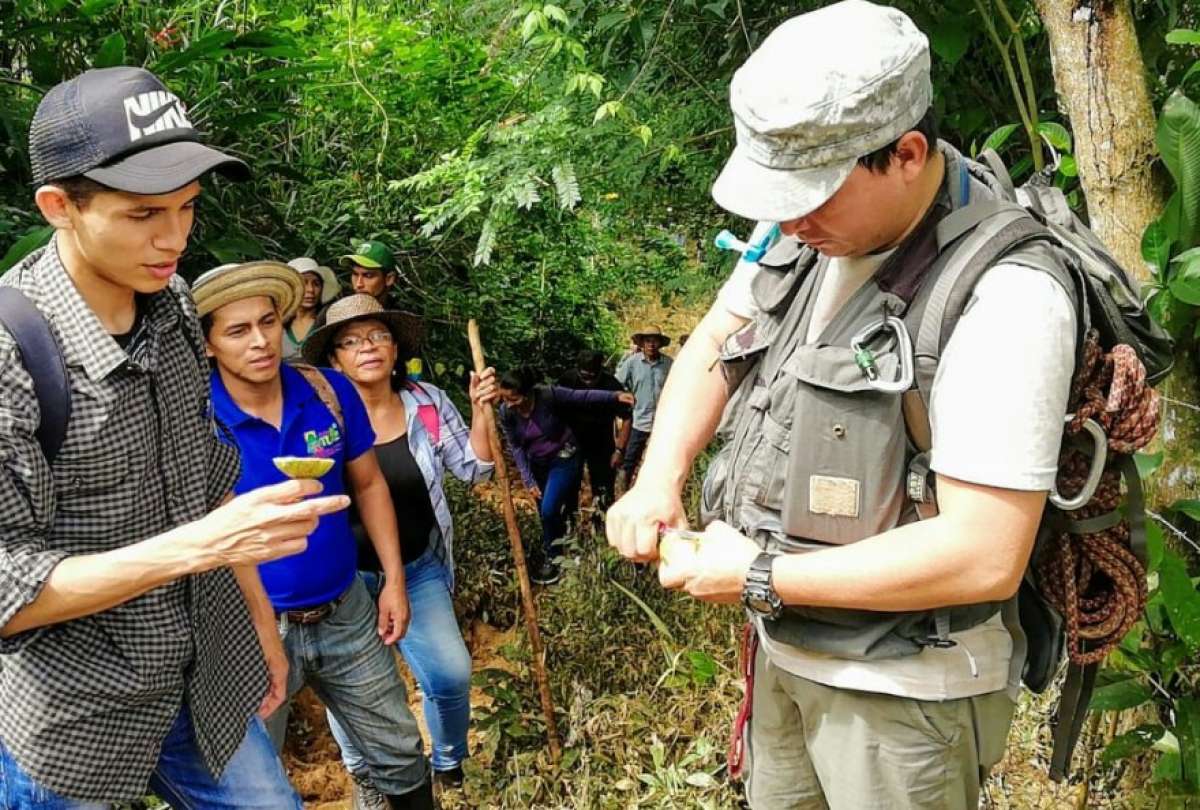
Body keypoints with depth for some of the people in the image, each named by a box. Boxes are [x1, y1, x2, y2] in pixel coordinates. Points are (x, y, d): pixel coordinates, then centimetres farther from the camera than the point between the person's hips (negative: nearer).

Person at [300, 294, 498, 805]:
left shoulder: (429, 404, -3)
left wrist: (480, 410, -11)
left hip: (419, 570, 2)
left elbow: (474, 470, 2)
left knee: (451, 674, -6)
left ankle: (449, 765, 26)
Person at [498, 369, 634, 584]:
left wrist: (615, 397, -25)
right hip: (538, 464, 4)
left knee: (549, 510, -14)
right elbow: (516, 447, -9)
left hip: (563, 458, -4)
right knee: (547, 515, 13)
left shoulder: (548, 394, -27)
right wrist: (528, 481, -10)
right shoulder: (506, 413, -17)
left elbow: (583, 397, -19)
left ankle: (548, 556, 8)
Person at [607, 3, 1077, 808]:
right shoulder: (812, 222, -4)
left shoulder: (1006, 296, -25)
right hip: (785, 647, 7)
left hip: (903, 687, -6)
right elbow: (712, 345, 9)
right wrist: (659, 481, -7)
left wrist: (761, 578, -20)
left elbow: (985, 556, -28)